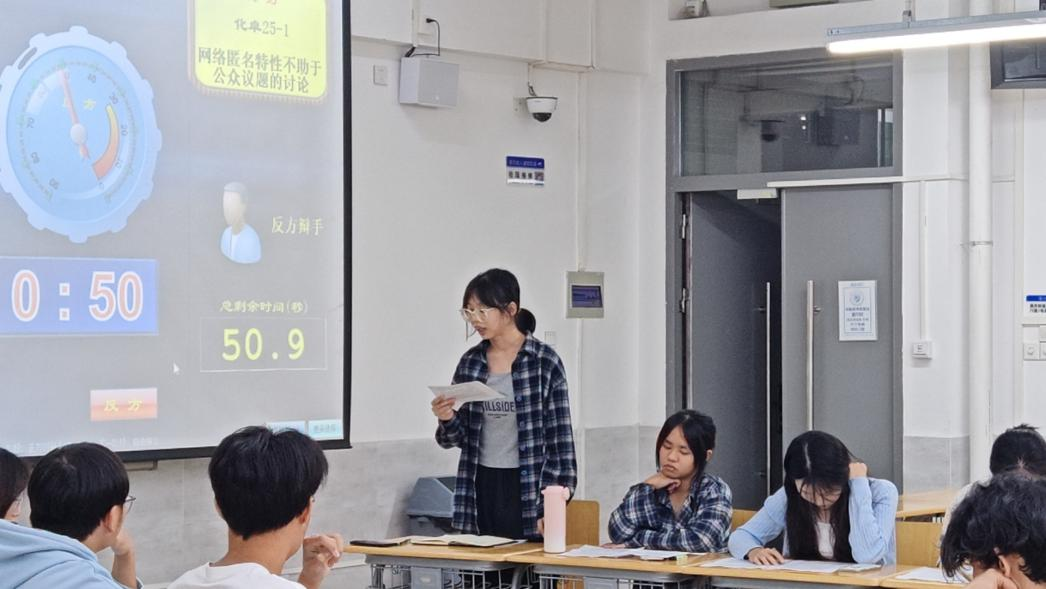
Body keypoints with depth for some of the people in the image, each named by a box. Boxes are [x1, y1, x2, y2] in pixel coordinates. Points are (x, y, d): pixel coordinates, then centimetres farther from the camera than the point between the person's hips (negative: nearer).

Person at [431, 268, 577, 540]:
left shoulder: (544, 362, -6)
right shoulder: (471, 362, 7)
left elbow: (559, 439, -6)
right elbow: (459, 437, 13)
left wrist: (549, 507, -9)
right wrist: (447, 419, -10)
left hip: (525, 489, -4)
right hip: (480, 488, 4)